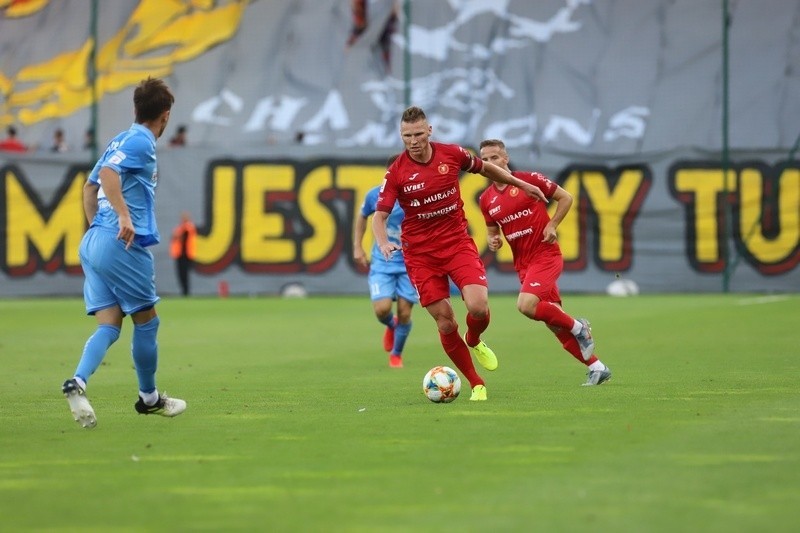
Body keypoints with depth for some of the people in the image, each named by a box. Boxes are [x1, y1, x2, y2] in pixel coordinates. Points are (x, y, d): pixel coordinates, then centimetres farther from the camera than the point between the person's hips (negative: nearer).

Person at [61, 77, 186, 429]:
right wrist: (124, 215, -30)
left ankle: (78, 383, -22)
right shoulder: (140, 142, -8)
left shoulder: (123, 140, 19)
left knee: (109, 324, 1)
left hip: (93, 241, 8)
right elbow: (108, 173, -23)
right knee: (146, 320, 8)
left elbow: (90, 185, 26)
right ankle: (149, 398, 19)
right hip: (123, 243, -8)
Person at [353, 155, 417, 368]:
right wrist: (357, 247, 8)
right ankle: (391, 326, 24)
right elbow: (362, 216, 15)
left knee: (404, 313, 0)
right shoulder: (376, 195, -6)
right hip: (382, 262, 1)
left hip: (409, 263, -1)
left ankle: (396, 354, 26)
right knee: (382, 309, -14)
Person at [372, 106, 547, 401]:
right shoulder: (396, 172, -9)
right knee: (446, 324, -3)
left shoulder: (452, 154, -4)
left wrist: (521, 184, 21)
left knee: (478, 306, -20)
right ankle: (477, 384, 13)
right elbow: (379, 215, -7)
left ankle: (474, 341, 17)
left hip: (458, 243, 1)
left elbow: (484, 167, 16)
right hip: (420, 252, -1)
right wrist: (384, 243, -26)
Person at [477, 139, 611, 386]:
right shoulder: (486, 199, 6)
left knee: (526, 305, -27)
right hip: (523, 264, 6)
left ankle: (578, 327, -5)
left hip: (545, 254, -6)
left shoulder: (529, 179, -7)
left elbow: (566, 198, 1)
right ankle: (596, 367, 16)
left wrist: (552, 225, -10)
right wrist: (492, 240, -2)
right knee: (554, 321, 4)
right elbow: (492, 229, 20)